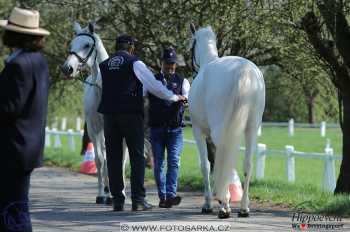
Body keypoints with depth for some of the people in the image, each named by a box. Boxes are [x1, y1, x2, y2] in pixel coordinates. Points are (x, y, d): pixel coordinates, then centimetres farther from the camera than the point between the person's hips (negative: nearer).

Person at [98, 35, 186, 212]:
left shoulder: (104, 66, 11)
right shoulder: (135, 63, -3)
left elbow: (99, 89, 16)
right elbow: (154, 86, -4)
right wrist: (175, 97, 8)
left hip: (109, 113, 4)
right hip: (131, 114, -4)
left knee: (113, 157, 7)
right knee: (137, 157, 2)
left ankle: (117, 200, 6)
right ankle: (138, 200, -2)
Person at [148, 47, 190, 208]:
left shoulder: (182, 81, 7)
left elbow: (188, 96, -8)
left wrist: (183, 99, -32)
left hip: (175, 129, -1)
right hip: (157, 129, 1)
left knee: (174, 162, -12)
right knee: (158, 164, 3)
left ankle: (171, 195, -18)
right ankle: (162, 197, 9)